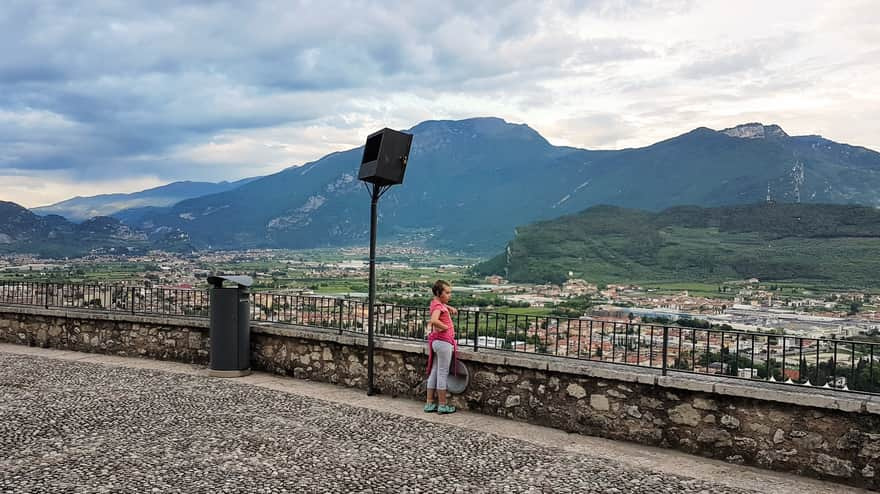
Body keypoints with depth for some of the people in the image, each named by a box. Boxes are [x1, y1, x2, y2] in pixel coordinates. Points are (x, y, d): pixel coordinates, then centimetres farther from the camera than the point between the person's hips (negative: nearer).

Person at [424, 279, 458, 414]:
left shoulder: (437, 302, 11)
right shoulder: (438, 305, -17)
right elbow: (434, 320, -37)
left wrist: (450, 308, 18)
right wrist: (445, 327, -20)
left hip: (438, 342, 10)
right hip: (443, 341, -10)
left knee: (434, 372, 12)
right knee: (443, 373, -1)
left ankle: (429, 403, 18)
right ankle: (442, 405, 7)